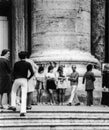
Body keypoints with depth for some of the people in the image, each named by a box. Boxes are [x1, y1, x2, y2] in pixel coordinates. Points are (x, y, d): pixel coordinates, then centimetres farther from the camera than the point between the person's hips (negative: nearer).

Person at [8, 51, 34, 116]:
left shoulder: (16, 64, 2)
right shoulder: (28, 64, 3)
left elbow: (13, 73, 2)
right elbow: (32, 73, -4)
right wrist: (28, 78, 13)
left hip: (17, 79, 0)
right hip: (24, 80, 0)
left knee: (13, 92, 28)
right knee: (24, 96, -2)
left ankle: (13, 105, 16)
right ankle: (23, 111, -15)